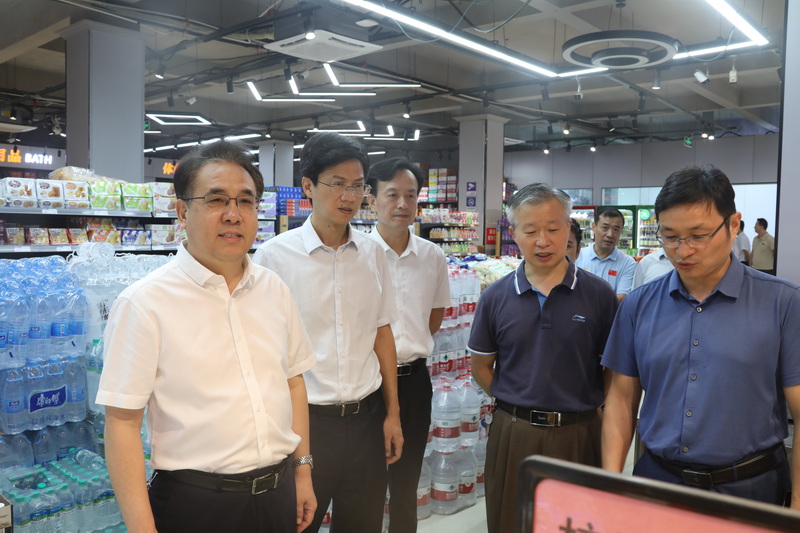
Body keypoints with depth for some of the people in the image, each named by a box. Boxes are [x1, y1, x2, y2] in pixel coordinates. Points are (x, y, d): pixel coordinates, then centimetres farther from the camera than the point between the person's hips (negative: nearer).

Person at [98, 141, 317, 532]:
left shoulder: (275, 290, 1)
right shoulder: (144, 304, -14)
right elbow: (122, 422, -13)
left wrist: (302, 469, 10)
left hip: (279, 491, 5)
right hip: (194, 501, -4)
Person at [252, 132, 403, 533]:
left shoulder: (372, 253, 3)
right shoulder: (275, 255, -9)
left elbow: (382, 333, 9)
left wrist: (392, 413, 9)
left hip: (366, 417, 4)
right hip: (304, 419, -4)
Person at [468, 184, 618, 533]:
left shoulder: (599, 294, -5)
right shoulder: (495, 298, -1)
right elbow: (481, 367, 7)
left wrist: (582, 406, -4)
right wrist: (517, 404, -1)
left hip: (578, 435, -1)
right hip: (513, 434, 1)